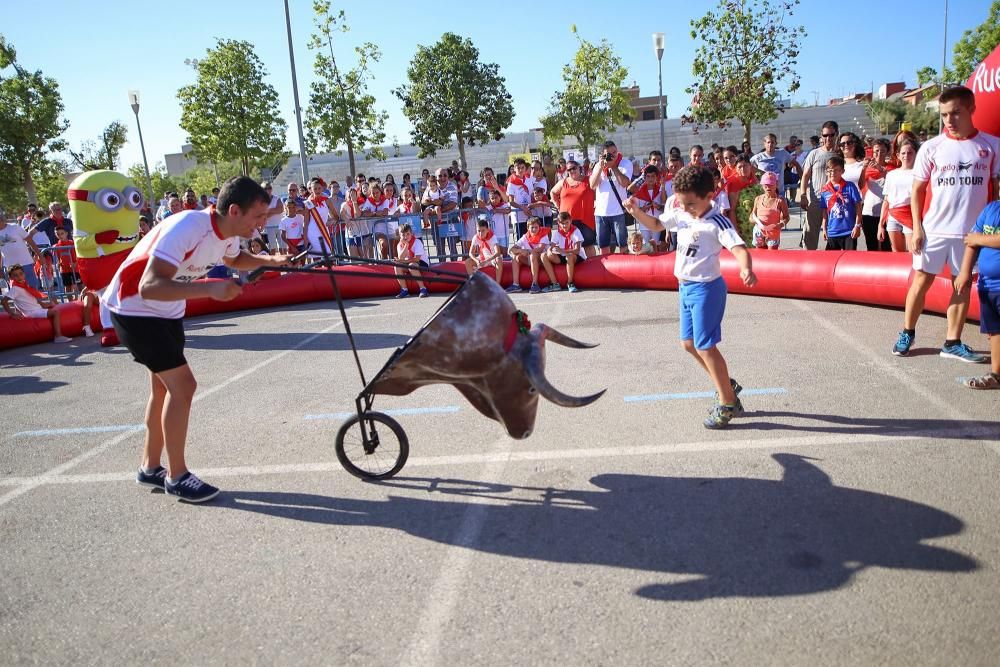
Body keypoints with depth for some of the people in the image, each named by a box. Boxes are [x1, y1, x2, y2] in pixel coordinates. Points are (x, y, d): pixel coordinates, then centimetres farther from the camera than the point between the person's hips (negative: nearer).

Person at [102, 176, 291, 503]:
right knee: (183, 385, -13)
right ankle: (176, 476, 1)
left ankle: (150, 468, 32)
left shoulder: (227, 232, -7)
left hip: (167, 312, 9)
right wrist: (208, 287, -52)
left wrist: (269, 260, 0)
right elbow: (149, 287, -41)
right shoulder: (187, 228, -33)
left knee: (164, 387, 16)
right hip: (135, 309, -9)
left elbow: (235, 259, 18)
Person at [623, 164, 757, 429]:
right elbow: (656, 224, 19)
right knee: (689, 343, 16)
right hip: (686, 287, 9)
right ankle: (728, 386, 31)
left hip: (706, 288, -9)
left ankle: (728, 404, 8)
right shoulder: (679, 214, 2)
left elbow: (739, 248, -32)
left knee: (705, 346, -6)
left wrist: (746, 269, -53)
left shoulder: (717, 222, -20)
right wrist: (636, 211, 0)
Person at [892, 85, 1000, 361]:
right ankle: (907, 333, 18)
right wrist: (916, 228, -4)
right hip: (934, 229, -1)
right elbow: (918, 189, 2)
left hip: (973, 231, 1)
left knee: (963, 284, 7)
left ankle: (953, 342, 15)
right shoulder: (931, 147, -1)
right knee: (922, 280, 3)